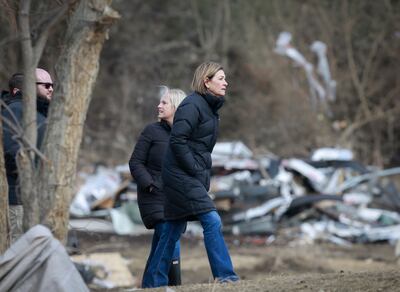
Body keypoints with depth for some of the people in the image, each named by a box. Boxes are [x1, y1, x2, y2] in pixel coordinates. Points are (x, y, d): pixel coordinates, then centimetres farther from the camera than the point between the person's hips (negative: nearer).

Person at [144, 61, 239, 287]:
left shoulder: (210, 107, 15)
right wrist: (196, 171, -17)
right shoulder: (192, 105, -14)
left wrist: (205, 173, 11)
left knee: (174, 230, 11)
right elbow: (177, 141, -20)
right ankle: (225, 275, -14)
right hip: (182, 175, -9)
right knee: (212, 221, -15)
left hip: (195, 176, 9)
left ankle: (157, 281, 16)